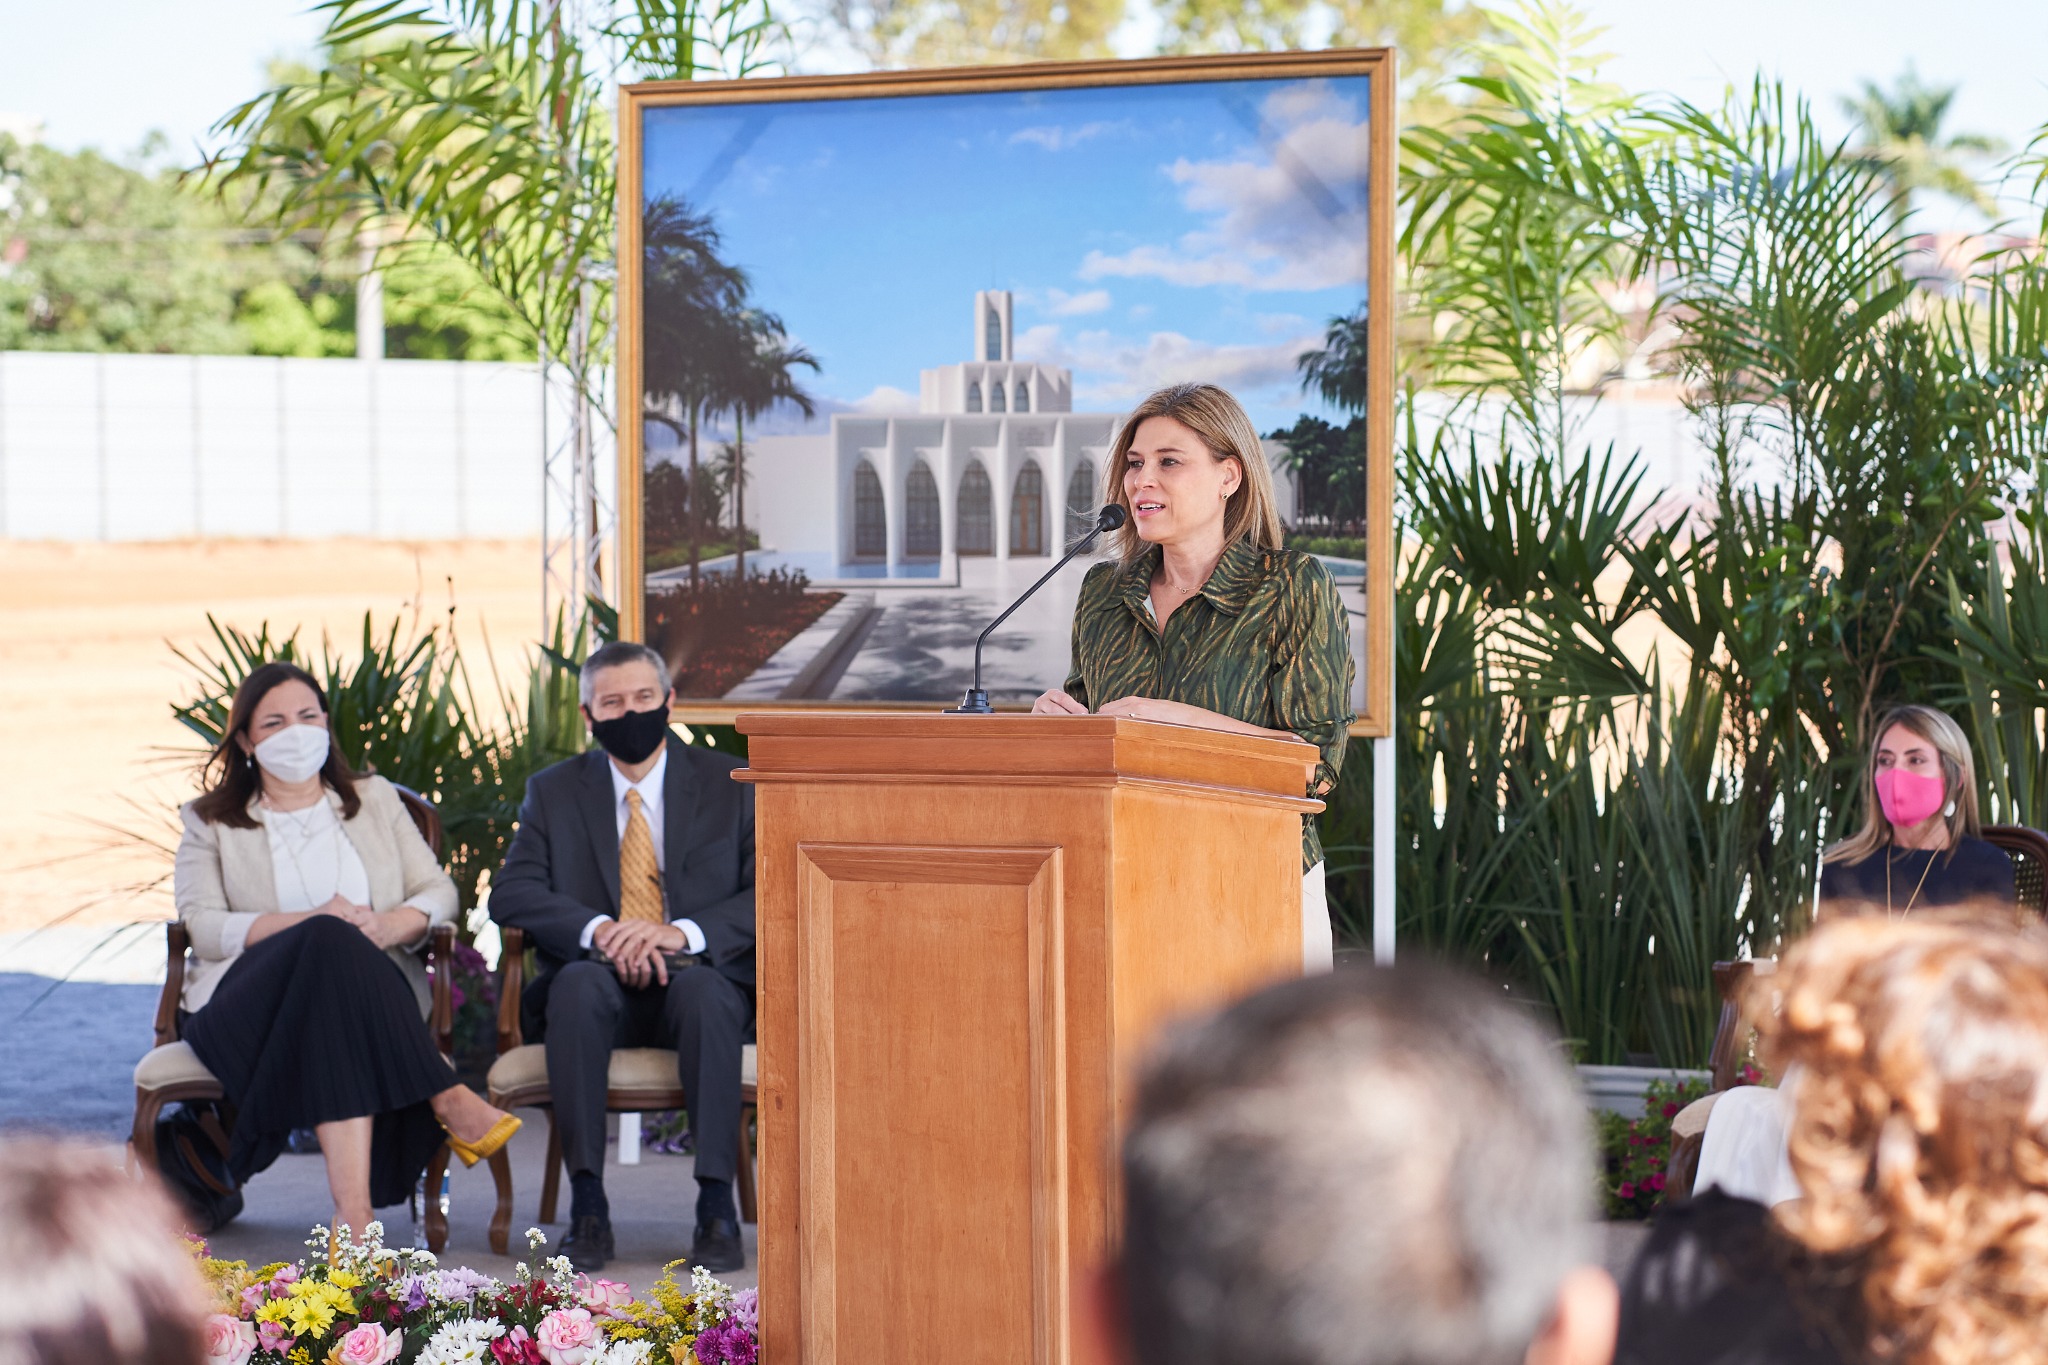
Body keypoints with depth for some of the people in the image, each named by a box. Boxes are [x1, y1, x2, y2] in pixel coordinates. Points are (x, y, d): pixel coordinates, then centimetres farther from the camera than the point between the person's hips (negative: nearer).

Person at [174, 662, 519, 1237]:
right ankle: (442, 1098, -41)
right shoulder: (210, 822, 17)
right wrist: (309, 924, -14)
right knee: (330, 941, -37)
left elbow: (439, 892, 17)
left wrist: (392, 925, -8)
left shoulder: (375, 800, 25)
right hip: (247, 1003, -1)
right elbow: (202, 925, 1)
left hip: (375, 990, 1)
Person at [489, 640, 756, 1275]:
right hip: (601, 989, 1)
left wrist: (681, 933, -22)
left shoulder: (731, 786, 6)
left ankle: (717, 1206, -36)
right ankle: (587, 1206, -34)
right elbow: (512, 894, -2)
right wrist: (601, 931, -21)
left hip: (697, 978, -1)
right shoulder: (554, 791, 11)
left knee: (702, 989, -37)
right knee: (577, 982, -35)